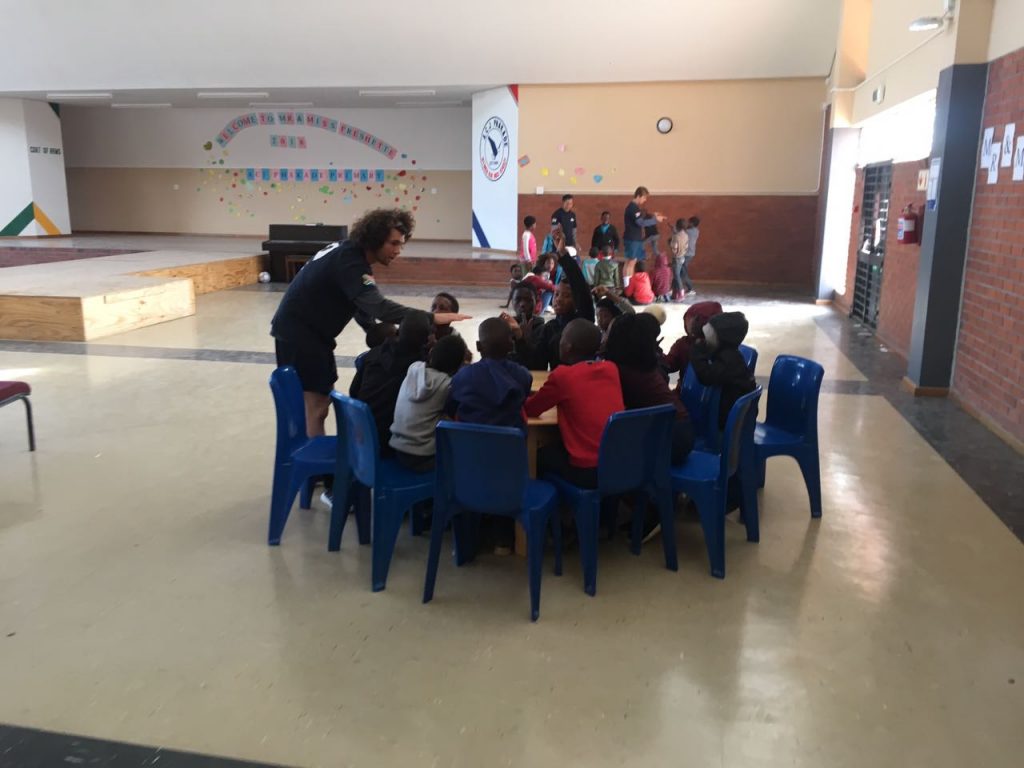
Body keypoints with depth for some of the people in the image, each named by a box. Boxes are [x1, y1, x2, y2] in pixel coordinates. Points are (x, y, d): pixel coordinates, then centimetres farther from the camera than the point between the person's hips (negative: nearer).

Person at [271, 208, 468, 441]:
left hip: (310, 329, 10)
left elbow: (363, 306, 12)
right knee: (315, 404, -8)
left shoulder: (351, 254, 5)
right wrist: (432, 318, -42)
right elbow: (379, 307, -38)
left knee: (322, 396, 14)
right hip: (298, 331, -10)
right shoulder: (349, 262, -25)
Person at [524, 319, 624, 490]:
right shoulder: (611, 369, 6)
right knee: (557, 447, 29)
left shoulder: (562, 375, -9)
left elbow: (530, 409, 4)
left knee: (541, 455, 21)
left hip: (587, 471, -6)